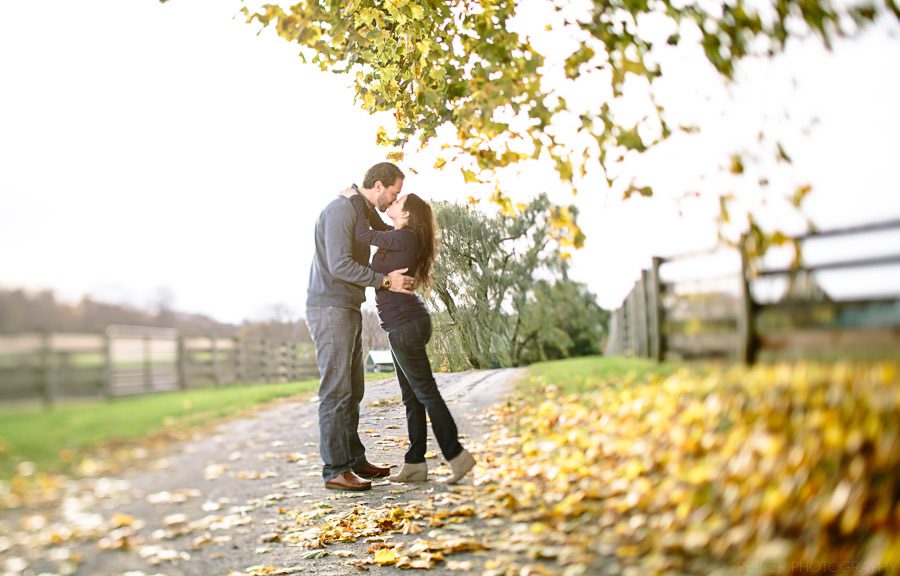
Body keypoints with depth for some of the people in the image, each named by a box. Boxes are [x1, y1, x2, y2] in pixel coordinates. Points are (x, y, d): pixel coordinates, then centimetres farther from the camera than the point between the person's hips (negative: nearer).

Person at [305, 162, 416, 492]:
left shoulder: (362, 215, 19)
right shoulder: (341, 210, -13)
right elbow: (339, 265, -22)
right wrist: (385, 281, -17)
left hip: (348, 311, 10)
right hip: (330, 310, -10)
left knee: (352, 391, 11)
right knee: (336, 391, -9)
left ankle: (354, 460, 17)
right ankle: (335, 470, -5)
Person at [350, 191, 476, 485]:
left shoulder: (406, 238, -15)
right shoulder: (399, 237, 13)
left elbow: (363, 235, -18)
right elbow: (378, 229, 32)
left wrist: (357, 198, -5)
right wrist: (364, 204, 18)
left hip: (405, 324, -10)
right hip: (405, 323, 10)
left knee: (425, 392, -5)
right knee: (411, 396, 9)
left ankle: (456, 454, 1)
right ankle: (415, 463, 14)